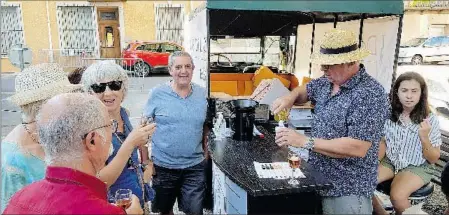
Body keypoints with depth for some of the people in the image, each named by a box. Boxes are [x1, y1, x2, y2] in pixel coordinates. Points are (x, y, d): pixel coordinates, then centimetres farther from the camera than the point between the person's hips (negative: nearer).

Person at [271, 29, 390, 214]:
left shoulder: (370, 95, -23)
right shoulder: (327, 82, 2)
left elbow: (358, 148, -28)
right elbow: (305, 90, 21)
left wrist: (305, 141, -27)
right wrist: (290, 97, -3)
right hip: (317, 181, 8)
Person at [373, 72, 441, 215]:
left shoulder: (430, 120, -12)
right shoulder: (390, 114, -5)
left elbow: (434, 159, -7)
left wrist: (424, 137, -24)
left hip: (416, 167, -3)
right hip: (389, 161, 3)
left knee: (397, 196, -30)